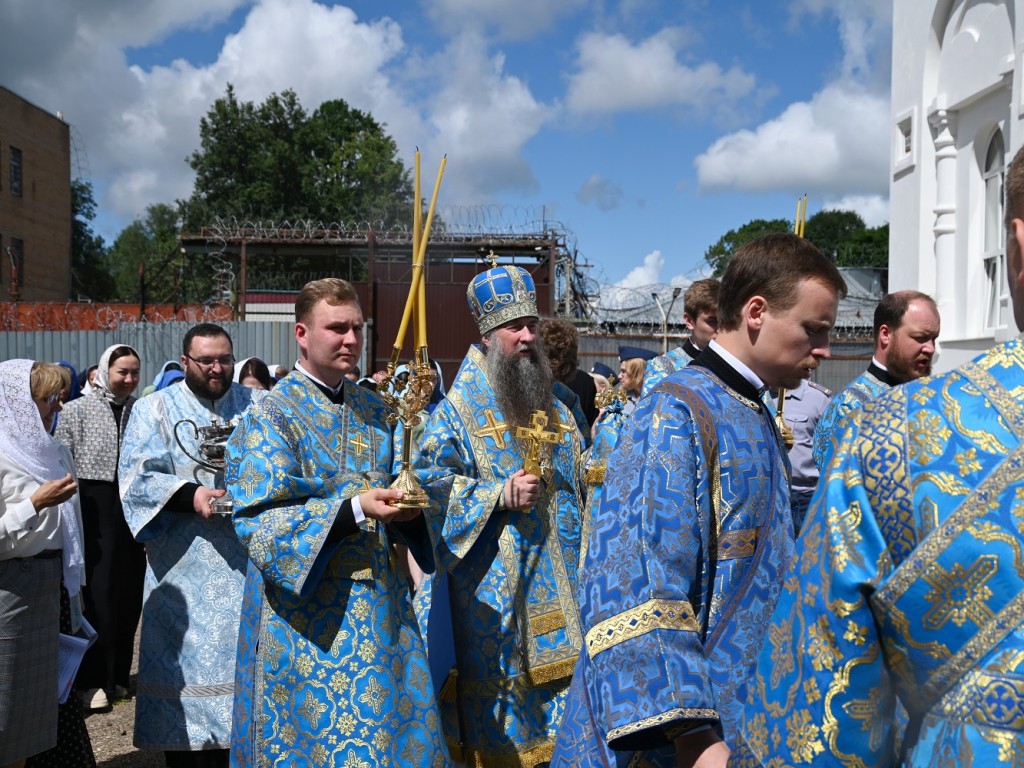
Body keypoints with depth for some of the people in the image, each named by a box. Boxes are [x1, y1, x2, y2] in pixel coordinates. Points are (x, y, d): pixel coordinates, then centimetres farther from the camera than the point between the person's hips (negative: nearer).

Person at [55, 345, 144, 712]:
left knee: (129, 596, 8)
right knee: (100, 596, -2)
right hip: (95, 512, -3)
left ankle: (118, 675, 23)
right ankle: (93, 681, 9)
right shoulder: (77, 411, 0)